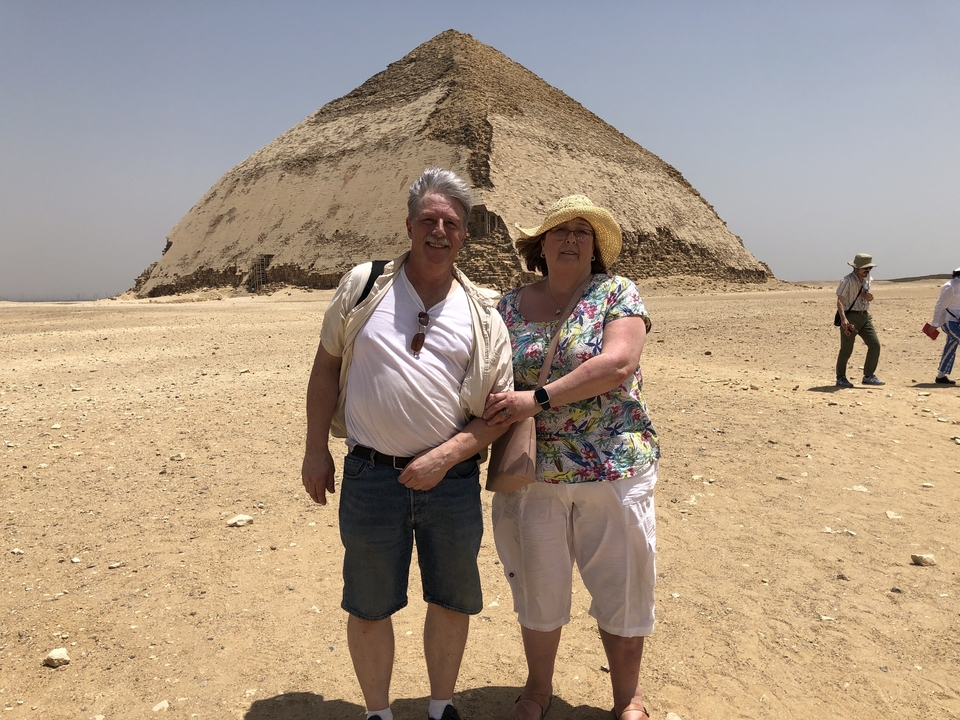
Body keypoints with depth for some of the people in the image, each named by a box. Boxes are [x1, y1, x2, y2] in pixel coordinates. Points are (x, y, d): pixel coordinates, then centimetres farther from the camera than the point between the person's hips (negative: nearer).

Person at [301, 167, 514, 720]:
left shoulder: (483, 313, 1)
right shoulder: (364, 286, 0)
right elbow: (327, 367, 6)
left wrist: (447, 455, -13)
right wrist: (316, 449, 2)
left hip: (452, 477, 1)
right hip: (371, 476, -1)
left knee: (452, 600, 16)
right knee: (369, 605, 12)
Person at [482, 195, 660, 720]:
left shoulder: (617, 293, -3)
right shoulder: (509, 306, 5)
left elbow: (617, 363, -19)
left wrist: (537, 399, -24)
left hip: (614, 469, -2)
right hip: (533, 474, 2)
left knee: (622, 587, 11)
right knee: (537, 586, 15)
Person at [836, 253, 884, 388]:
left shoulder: (868, 280, 11)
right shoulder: (848, 281, -12)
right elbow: (840, 301, -17)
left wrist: (870, 297, 0)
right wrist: (843, 319, -29)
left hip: (865, 316, 7)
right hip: (850, 316, -7)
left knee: (875, 345, 1)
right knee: (846, 349, -2)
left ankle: (868, 376, 11)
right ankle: (840, 378, 11)